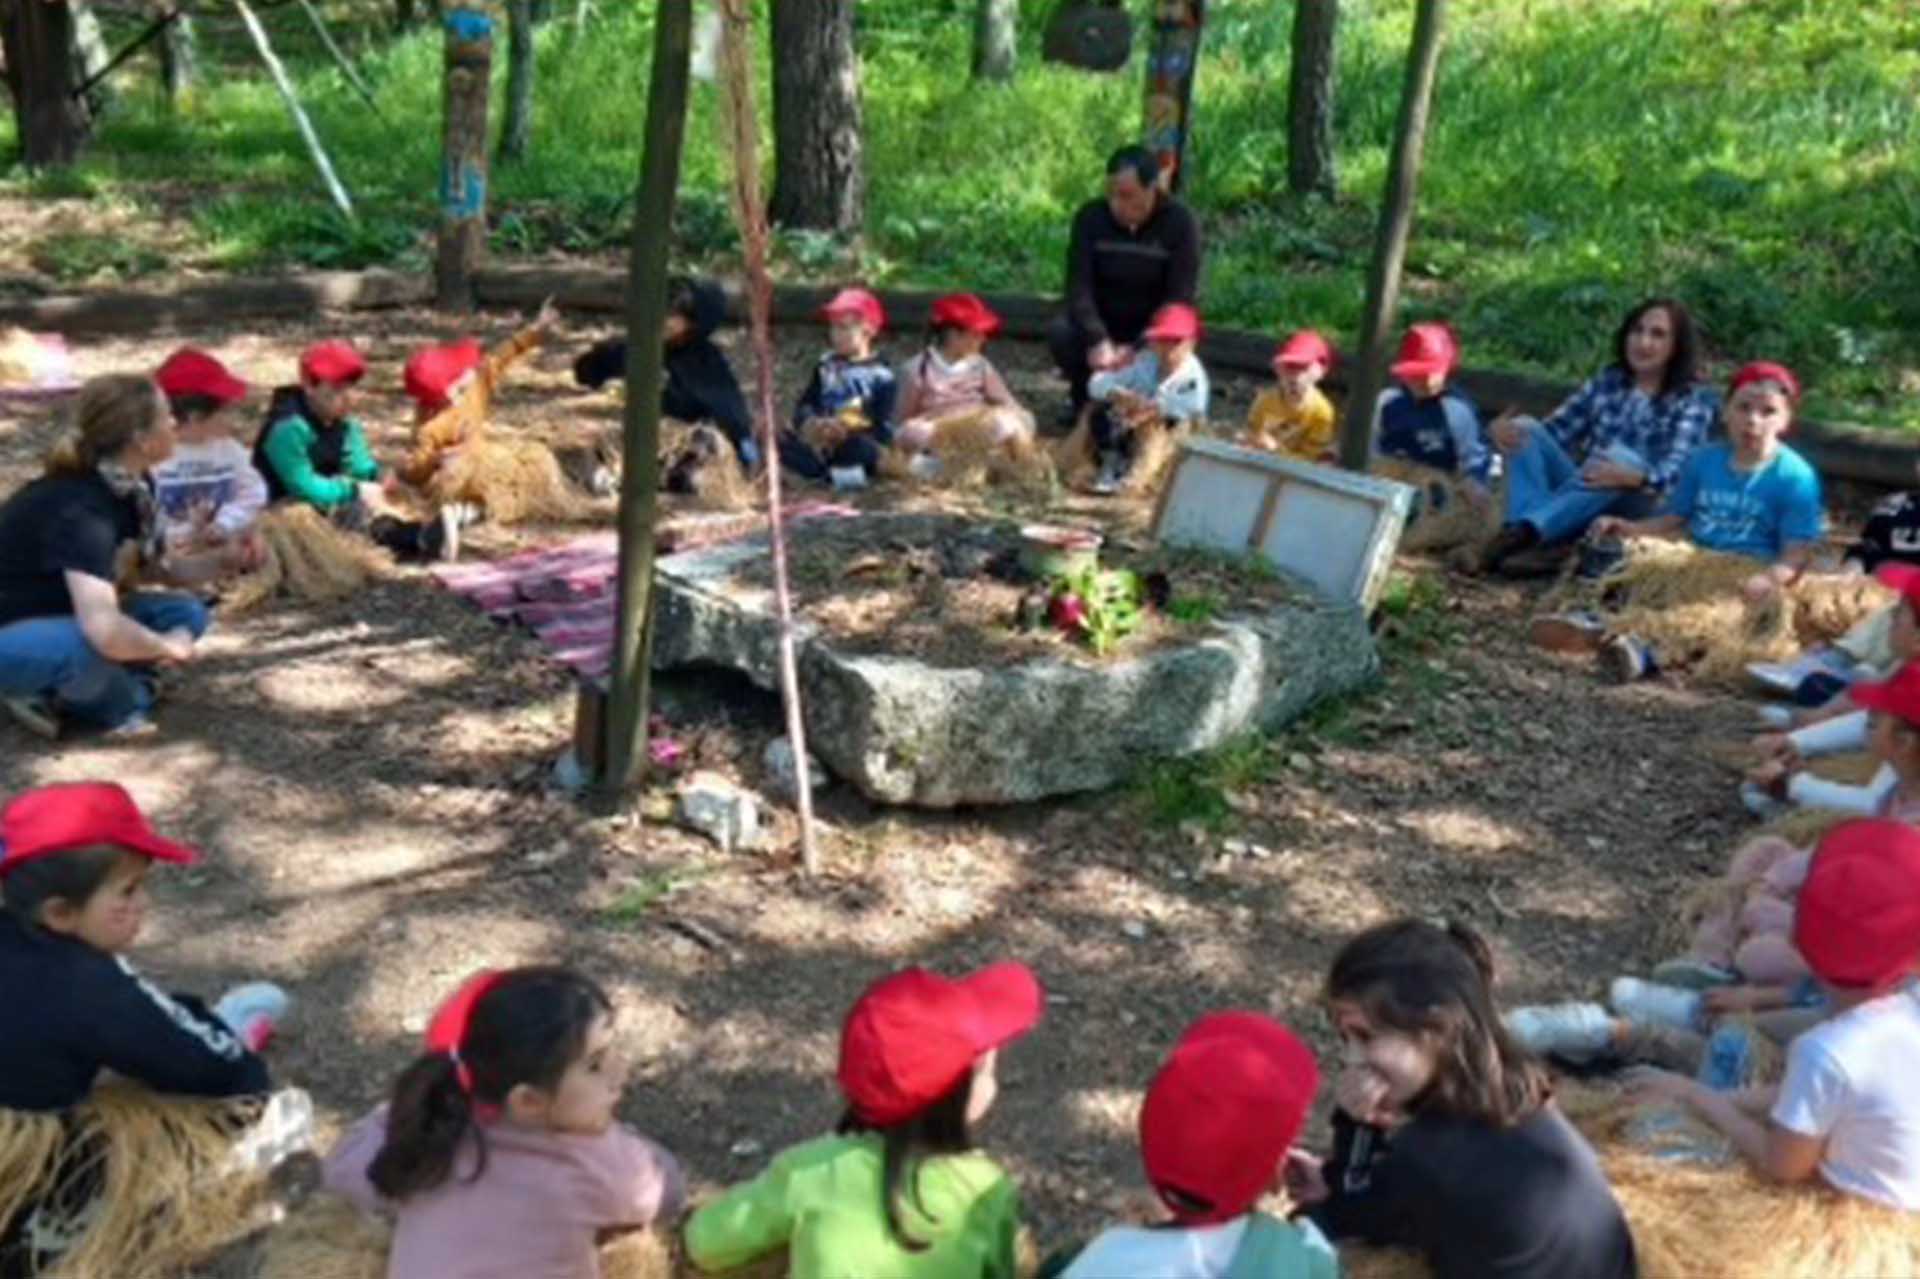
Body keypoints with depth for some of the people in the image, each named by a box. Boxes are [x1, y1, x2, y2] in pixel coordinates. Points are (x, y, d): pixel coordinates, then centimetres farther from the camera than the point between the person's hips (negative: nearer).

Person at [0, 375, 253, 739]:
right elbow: (105, 631, -43)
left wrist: (222, 561, -9)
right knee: (102, 645, -36)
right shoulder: (79, 509, -31)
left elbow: (159, 569, 10)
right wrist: (168, 647, -24)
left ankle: (55, 697, -2)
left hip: (67, 619, 9)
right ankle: (121, 707, -3)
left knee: (186, 613, 0)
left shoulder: (130, 488, -5)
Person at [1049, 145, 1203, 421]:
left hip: (1152, 330, -1)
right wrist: (1097, 341, -35)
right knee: (1061, 334, -28)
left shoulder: (1180, 222, -15)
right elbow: (1078, 286, -18)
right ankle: (1085, 398, 3)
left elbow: (1179, 297, -18)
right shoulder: (1090, 217, -10)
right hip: (1101, 325, 1)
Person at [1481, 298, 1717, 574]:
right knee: (1526, 429, -17)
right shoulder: (1607, 381, 14)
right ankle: (1526, 533, -42)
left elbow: (1676, 473, -16)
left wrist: (1634, 477, -39)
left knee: (1622, 457, -36)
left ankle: (1524, 530, -51)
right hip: (1580, 491, 5)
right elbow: (1559, 429, 4)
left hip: (1634, 510, -4)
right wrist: (1509, 429, -18)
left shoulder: (1694, 400, 0)